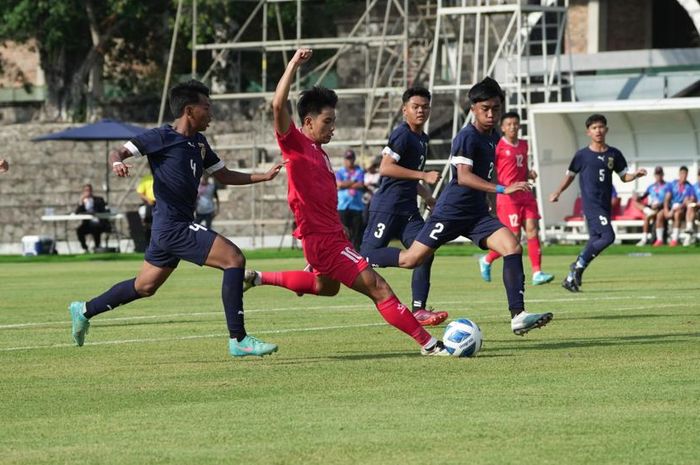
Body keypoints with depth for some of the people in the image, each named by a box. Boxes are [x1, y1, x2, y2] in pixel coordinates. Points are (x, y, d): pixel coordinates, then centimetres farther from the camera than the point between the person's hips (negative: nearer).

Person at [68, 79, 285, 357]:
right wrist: (117, 162, -33)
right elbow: (120, 151, -9)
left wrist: (264, 176, 13)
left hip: (169, 229, 10)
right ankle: (238, 340, -17)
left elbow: (224, 176, 23)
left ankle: (84, 311, 37)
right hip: (173, 227, -10)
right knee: (234, 259, -18)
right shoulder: (162, 138, -10)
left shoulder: (199, 143, 15)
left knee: (145, 287, 22)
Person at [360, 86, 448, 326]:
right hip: (387, 207, -8)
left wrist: (428, 197, 24)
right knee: (367, 258, -6)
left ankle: (419, 310, -7)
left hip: (408, 209, 8)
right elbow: (385, 168, -23)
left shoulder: (422, 138, 17)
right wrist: (423, 176, -24)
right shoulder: (402, 134, -12)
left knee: (424, 253, -7)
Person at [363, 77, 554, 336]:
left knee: (513, 248, -14)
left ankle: (518, 316, -21)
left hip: (477, 213, 7)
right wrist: (502, 189, -36)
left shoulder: (493, 137, 10)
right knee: (412, 260, -2)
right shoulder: (467, 137, -16)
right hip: (451, 211, -7)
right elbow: (463, 177, -29)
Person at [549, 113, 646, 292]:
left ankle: (571, 278, 12)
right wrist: (558, 192, 2)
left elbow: (624, 176, 16)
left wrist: (636, 175, -4)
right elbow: (570, 175, 11)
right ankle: (579, 265, -7)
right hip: (591, 204, -6)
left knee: (595, 241, 4)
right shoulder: (582, 155, 0)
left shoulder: (614, 154, 10)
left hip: (605, 206, 6)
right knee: (607, 236, -21)